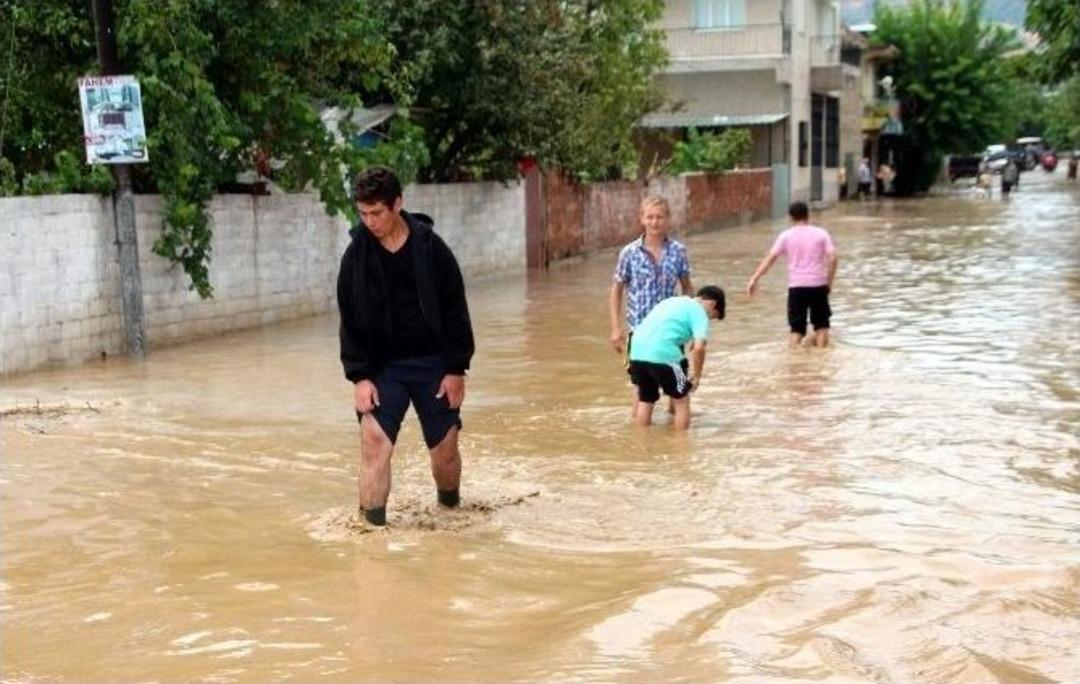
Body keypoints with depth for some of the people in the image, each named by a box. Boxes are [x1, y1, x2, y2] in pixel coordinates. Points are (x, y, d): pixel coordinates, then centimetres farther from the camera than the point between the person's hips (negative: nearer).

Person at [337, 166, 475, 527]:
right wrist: (359, 375, -7)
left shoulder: (431, 247, -6)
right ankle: (372, 523, -9)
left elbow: (455, 311, -4)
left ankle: (450, 510, 32)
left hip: (434, 365, -1)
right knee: (374, 441, -15)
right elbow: (350, 321, 0)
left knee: (445, 448, 6)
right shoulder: (356, 255, -2)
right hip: (383, 368, 1)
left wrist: (456, 369, -6)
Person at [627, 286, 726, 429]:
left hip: (637, 351, 7)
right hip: (663, 354, -7)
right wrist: (696, 376, 2)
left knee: (645, 401, 21)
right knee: (682, 403, 10)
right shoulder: (699, 313, 4)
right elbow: (699, 347, -10)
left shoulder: (673, 301, 27)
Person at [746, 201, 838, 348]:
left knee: (797, 328, 5)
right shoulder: (821, 233, 4)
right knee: (821, 325, 17)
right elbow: (832, 258, -5)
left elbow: (770, 258, -5)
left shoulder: (786, 235, 2)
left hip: (796, 286, 0)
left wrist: (754, 279, -6)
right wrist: (829, 281, 5)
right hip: (818, 285, 0)